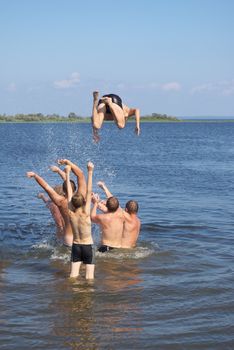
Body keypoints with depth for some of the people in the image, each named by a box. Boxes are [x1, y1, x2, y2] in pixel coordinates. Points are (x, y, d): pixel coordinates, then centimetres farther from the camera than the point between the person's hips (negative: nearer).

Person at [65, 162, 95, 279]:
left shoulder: (70, 213, -8)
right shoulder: (85, 213, -17)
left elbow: (69, 193, -2)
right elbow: (89, 192, -21)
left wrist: (67, 174, 7)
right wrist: (90, 172, -23)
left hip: (75, 246, 4)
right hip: (88, 246, -4)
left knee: (73, 276, 6)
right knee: (89, 277, 1)